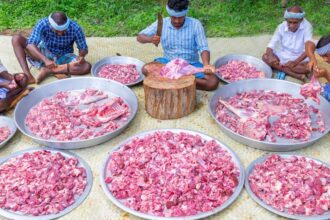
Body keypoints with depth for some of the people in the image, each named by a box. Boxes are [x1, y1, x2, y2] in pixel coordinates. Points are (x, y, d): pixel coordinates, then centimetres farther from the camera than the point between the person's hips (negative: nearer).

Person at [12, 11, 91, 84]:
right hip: (43, 55, 0)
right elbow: (30, 44, -30)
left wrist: (81, 56, -35)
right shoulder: (42, 24, -23)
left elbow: (84, 48, -12)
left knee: (87, 67, -29)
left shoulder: (75, 28, -22)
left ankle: (48, 70, -27)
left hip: (63, 58, 0)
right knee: (16, 39, -20)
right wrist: (45, 59, -46)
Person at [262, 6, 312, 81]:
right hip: (282, 57, 4)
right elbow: (271, 45, -16)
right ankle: (296, 75, -27)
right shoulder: (281, 27, -12)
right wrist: (271, 56, -39)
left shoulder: (307, 26, -19)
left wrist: (295, 62, -42)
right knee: (265, 57, -24)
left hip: (299, 59, -3)